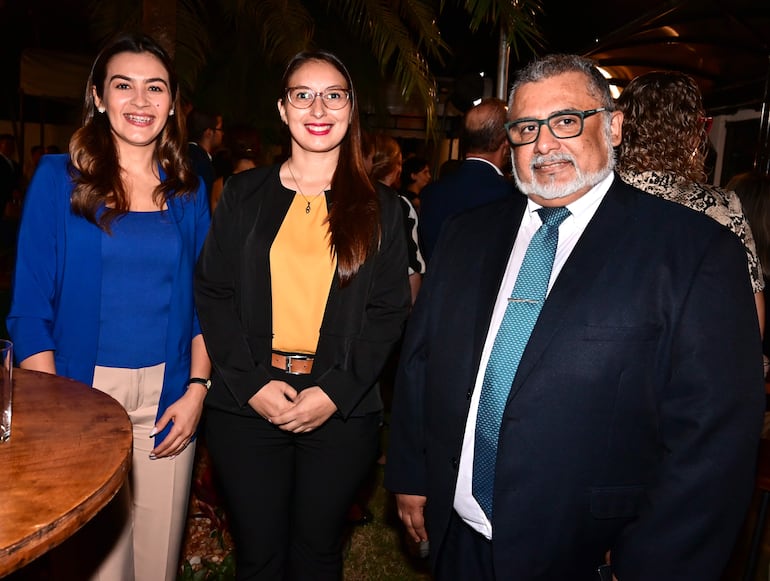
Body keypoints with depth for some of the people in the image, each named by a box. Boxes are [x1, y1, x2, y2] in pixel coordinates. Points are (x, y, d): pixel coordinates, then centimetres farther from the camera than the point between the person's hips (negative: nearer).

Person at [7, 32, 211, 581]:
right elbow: (30, 308, -4)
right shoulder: (59, 179, -2)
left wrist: (197, 390, -4)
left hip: (168, 401, 2)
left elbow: (203, 303, 7)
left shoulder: (189, 191, 6)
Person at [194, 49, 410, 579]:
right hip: (246, 403, 1)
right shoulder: (244, 194, 5)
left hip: (342, 411, 0)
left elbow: (389, 311, 0)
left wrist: (335, 392, -11)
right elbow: (213, 293, 1)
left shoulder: (380, 209, 4)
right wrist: (251, 383, -10)